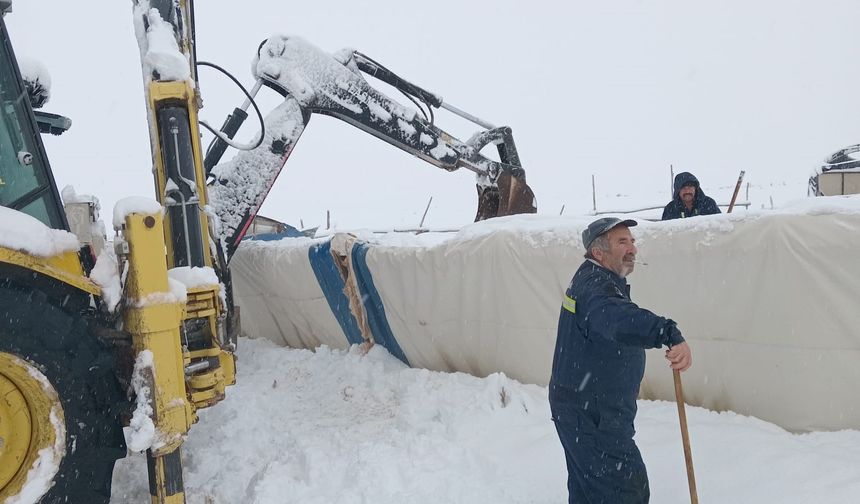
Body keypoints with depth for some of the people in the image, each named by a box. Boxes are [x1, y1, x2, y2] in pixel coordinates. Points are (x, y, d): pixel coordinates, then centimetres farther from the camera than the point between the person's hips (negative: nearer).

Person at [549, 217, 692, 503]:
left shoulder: (588, 279, 12)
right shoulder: (595, 286, -22)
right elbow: (619, 318, -46)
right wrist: (671, 334, -60)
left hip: (578, 409, 10)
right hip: (592, 415, -10)